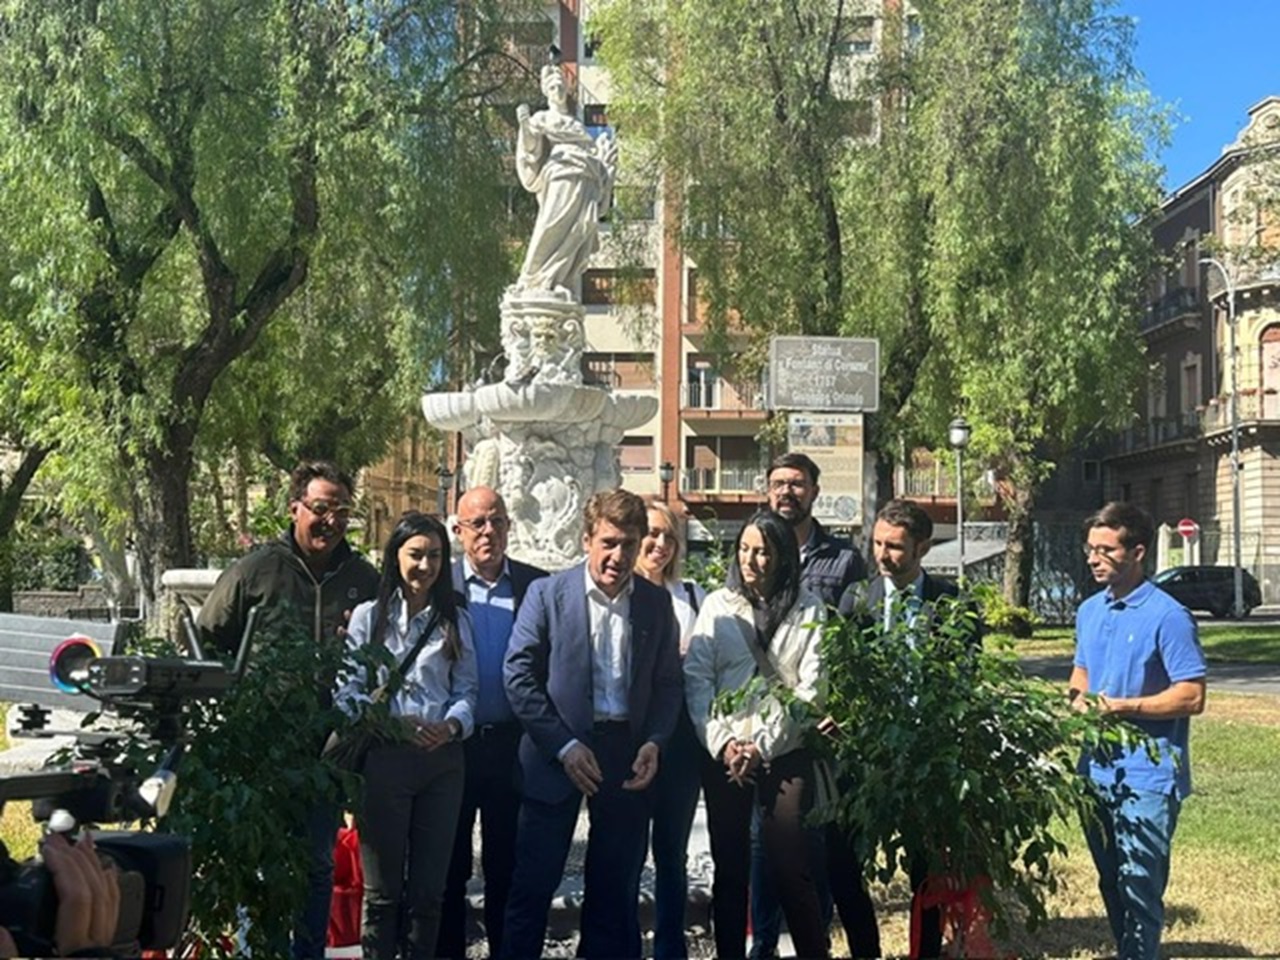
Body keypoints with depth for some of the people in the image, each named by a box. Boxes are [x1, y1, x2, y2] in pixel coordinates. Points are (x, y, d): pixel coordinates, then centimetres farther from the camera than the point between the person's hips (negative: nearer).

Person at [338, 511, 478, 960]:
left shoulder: (455, 621, 10)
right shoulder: (369, 616, 2)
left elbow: (466, 688, 7)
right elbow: (348, 691, -4)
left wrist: (451, 725, -13)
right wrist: (396, 723, -18)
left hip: (443, 758, 3)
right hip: (385, 757, -3)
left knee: (430, 885, 8)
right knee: (383, 885, 5)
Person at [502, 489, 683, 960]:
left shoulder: (656, 602, 5)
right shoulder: (547, 593, -4)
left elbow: (669, 682, 9)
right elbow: (519, 675, -6)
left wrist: (654, 742, -7)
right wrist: (564, 745, -12)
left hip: (627, 755, 3)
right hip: (557, 754, -2)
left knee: (616, 886, 11)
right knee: (533, 884, 3)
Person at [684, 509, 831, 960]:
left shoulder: (808, 609, 3)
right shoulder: (717, 605, 7)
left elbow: (812, 688, -3)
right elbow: (696, 678, 2)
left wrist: (763, 745, -8)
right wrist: (722, 742, -7)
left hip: (786, 754, -2)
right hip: (723, 754, 2)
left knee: (791, 868, -6)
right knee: (729, 867, 7)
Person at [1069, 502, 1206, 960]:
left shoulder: (1167, 616, -13)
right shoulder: (1089, 611, 10)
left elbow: (1191, 696, -14)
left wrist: (1122, 706, -20)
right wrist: (1077, 695, 1)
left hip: (1148, 775, -7)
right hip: (1098, 769, 8)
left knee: (1139, 888, -5)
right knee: (1112, 884, 17)